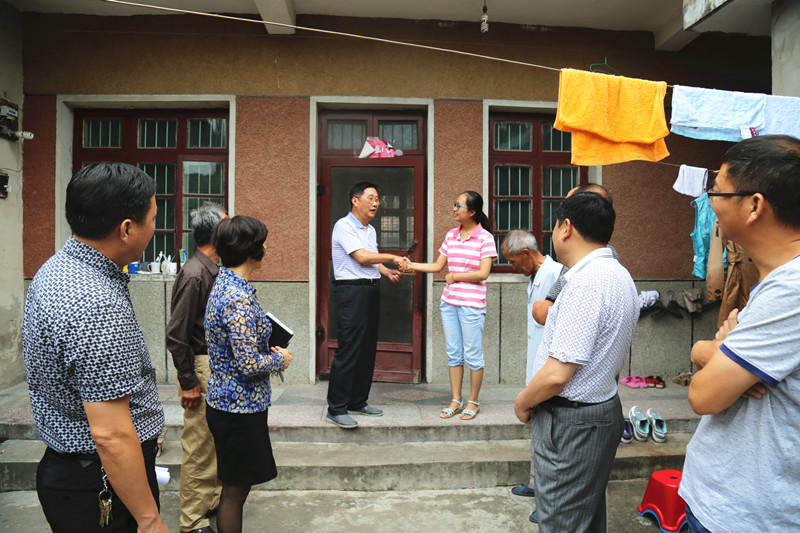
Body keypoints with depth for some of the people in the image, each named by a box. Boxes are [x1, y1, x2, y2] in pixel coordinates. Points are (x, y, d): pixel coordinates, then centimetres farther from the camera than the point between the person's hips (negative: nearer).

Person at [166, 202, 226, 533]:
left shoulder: (212, 270, 9)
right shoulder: (194, 274, -21)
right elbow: (176, 335, -21)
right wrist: (188, 382, -18)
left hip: (216, 364, 10)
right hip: (200, 367, -10)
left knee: (214, 440, 20)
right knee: (198, 446, 2)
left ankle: (213, 499, 36)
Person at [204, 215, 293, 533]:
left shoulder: (225, 283, 6)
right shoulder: (239, 297, -24)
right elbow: (249, 364, -26)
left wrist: (271, 353, 8)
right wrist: (280, 359, -9)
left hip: (229, 402, 9)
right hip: (240, 407, -9)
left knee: (236, 487, 22)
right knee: (235, 489, 8)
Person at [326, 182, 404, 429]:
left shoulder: (370, 230, 19)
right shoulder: (344, 226, -9)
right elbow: (361, 257, -17)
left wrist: (387, 272, 4)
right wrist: (391, 257, -9)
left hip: (370, 291, 9)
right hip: (350, 291, -9)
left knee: (367, 349, 11)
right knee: (349, 350, -9)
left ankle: (357, 402, 22)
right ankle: (336, 409, -1)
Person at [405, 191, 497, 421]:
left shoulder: (485, 237, -7)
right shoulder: (451, 235, 10)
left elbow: (483, 273, -13)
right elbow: (438, 266, 14)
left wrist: (454, 276, -8)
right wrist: (411, 265, 6)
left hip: (472, 304, -6)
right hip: (449, 302, 6)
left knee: (472, 354, 3)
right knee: (453, 353, 11)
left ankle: (473, 401, 18)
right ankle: (456, 400, 22)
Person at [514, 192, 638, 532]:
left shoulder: (586, 281, -24)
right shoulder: (620, 275, 9)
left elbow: (557, 374, -26)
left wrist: (522, 402, -9)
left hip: (571, 425, -10)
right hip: (604, 408, 10)